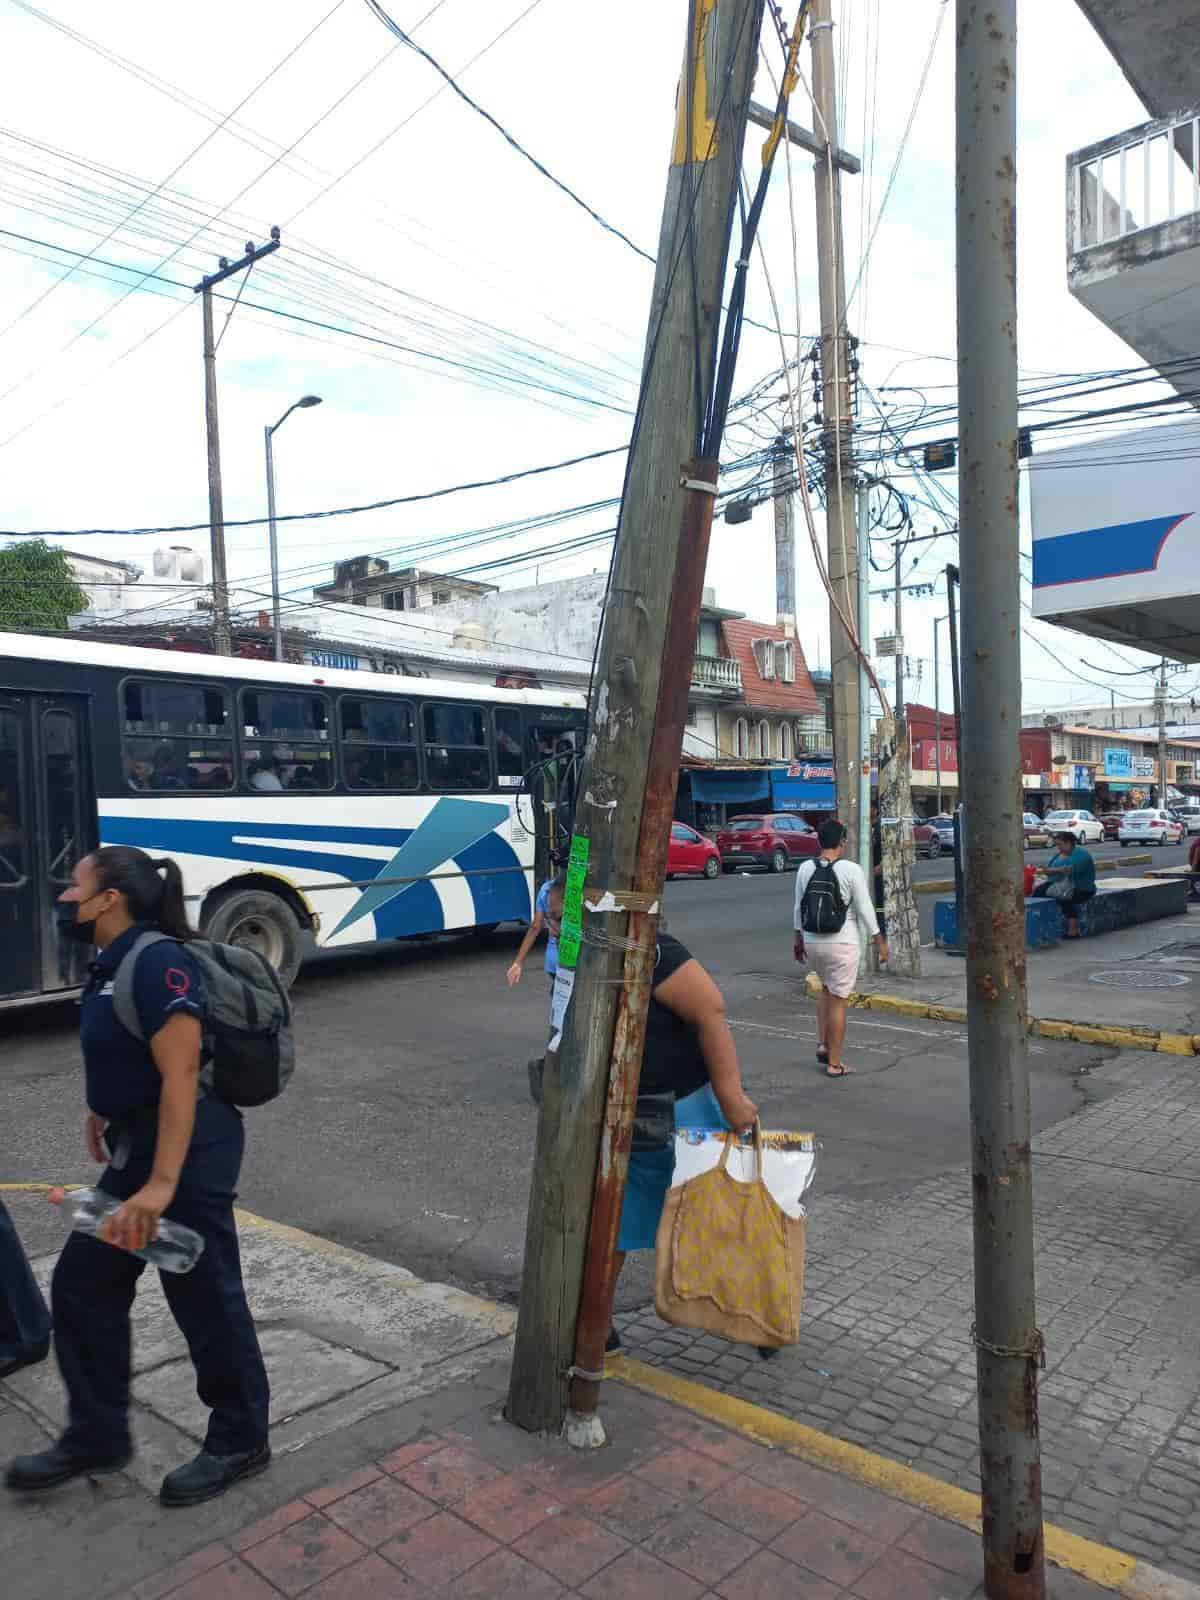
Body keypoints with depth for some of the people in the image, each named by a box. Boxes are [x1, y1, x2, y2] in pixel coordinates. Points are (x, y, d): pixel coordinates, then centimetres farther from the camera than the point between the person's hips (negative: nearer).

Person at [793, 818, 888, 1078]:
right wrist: (879, 940, -1)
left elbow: (799, 907, 7)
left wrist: (798, 937, 18)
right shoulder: (852, 870, -12)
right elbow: (865, 909, -10)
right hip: (842, 944, -5)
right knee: (838, 1000, 3)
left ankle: (822, 1044, 20)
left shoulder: (805, 869, 0)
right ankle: (834, 1064, 9)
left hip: (813, 941, 5)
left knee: (826, 989, 27)